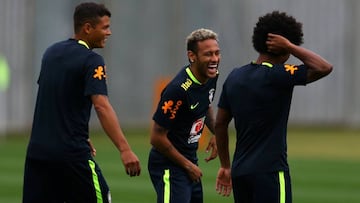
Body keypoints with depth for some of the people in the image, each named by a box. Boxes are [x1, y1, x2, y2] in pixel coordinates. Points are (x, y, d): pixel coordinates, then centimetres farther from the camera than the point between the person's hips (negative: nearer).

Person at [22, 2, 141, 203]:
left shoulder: (51, 53, 13)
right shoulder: (91, 60, -10)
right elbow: (102, 106, -23)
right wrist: (125, 149, -29)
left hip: (37, 149, 7)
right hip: (72, 154, -7)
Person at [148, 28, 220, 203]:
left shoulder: (211, 77, 0)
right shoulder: (178, 90, -26)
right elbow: (157, 137, -21)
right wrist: (187, 165, -13)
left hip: (190, 160, 9)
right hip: (169, 165, -9)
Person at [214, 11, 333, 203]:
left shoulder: (235, 76, 9)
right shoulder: (276, 76, -13)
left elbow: (220, 124, 14)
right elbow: (324, 68, -21)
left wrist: (225, 166, 23)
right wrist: (290, 46, -11)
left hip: (239, 171, 8)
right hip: (269, 171, -8)